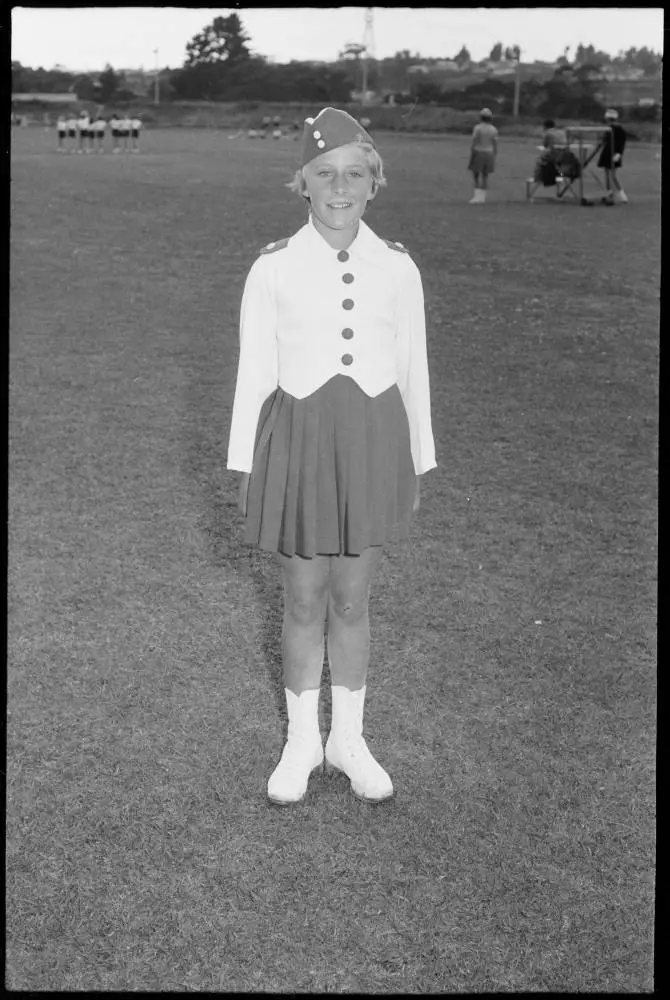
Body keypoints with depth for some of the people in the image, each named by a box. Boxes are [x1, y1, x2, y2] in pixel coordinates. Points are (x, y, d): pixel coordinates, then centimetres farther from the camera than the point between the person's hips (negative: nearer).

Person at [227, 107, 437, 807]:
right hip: (299, 442, -1)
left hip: (372, 442, 1)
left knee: (351, 603, 14)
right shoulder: (273, 269, -6)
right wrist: (244, 471, 0)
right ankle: (301, 742, 32)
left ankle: (348, 741, 33)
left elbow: (412, 373, 5)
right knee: (303, 604, 11)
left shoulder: (398, 269, -1)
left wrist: (416, 468, 9)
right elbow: (254, 374, -2)